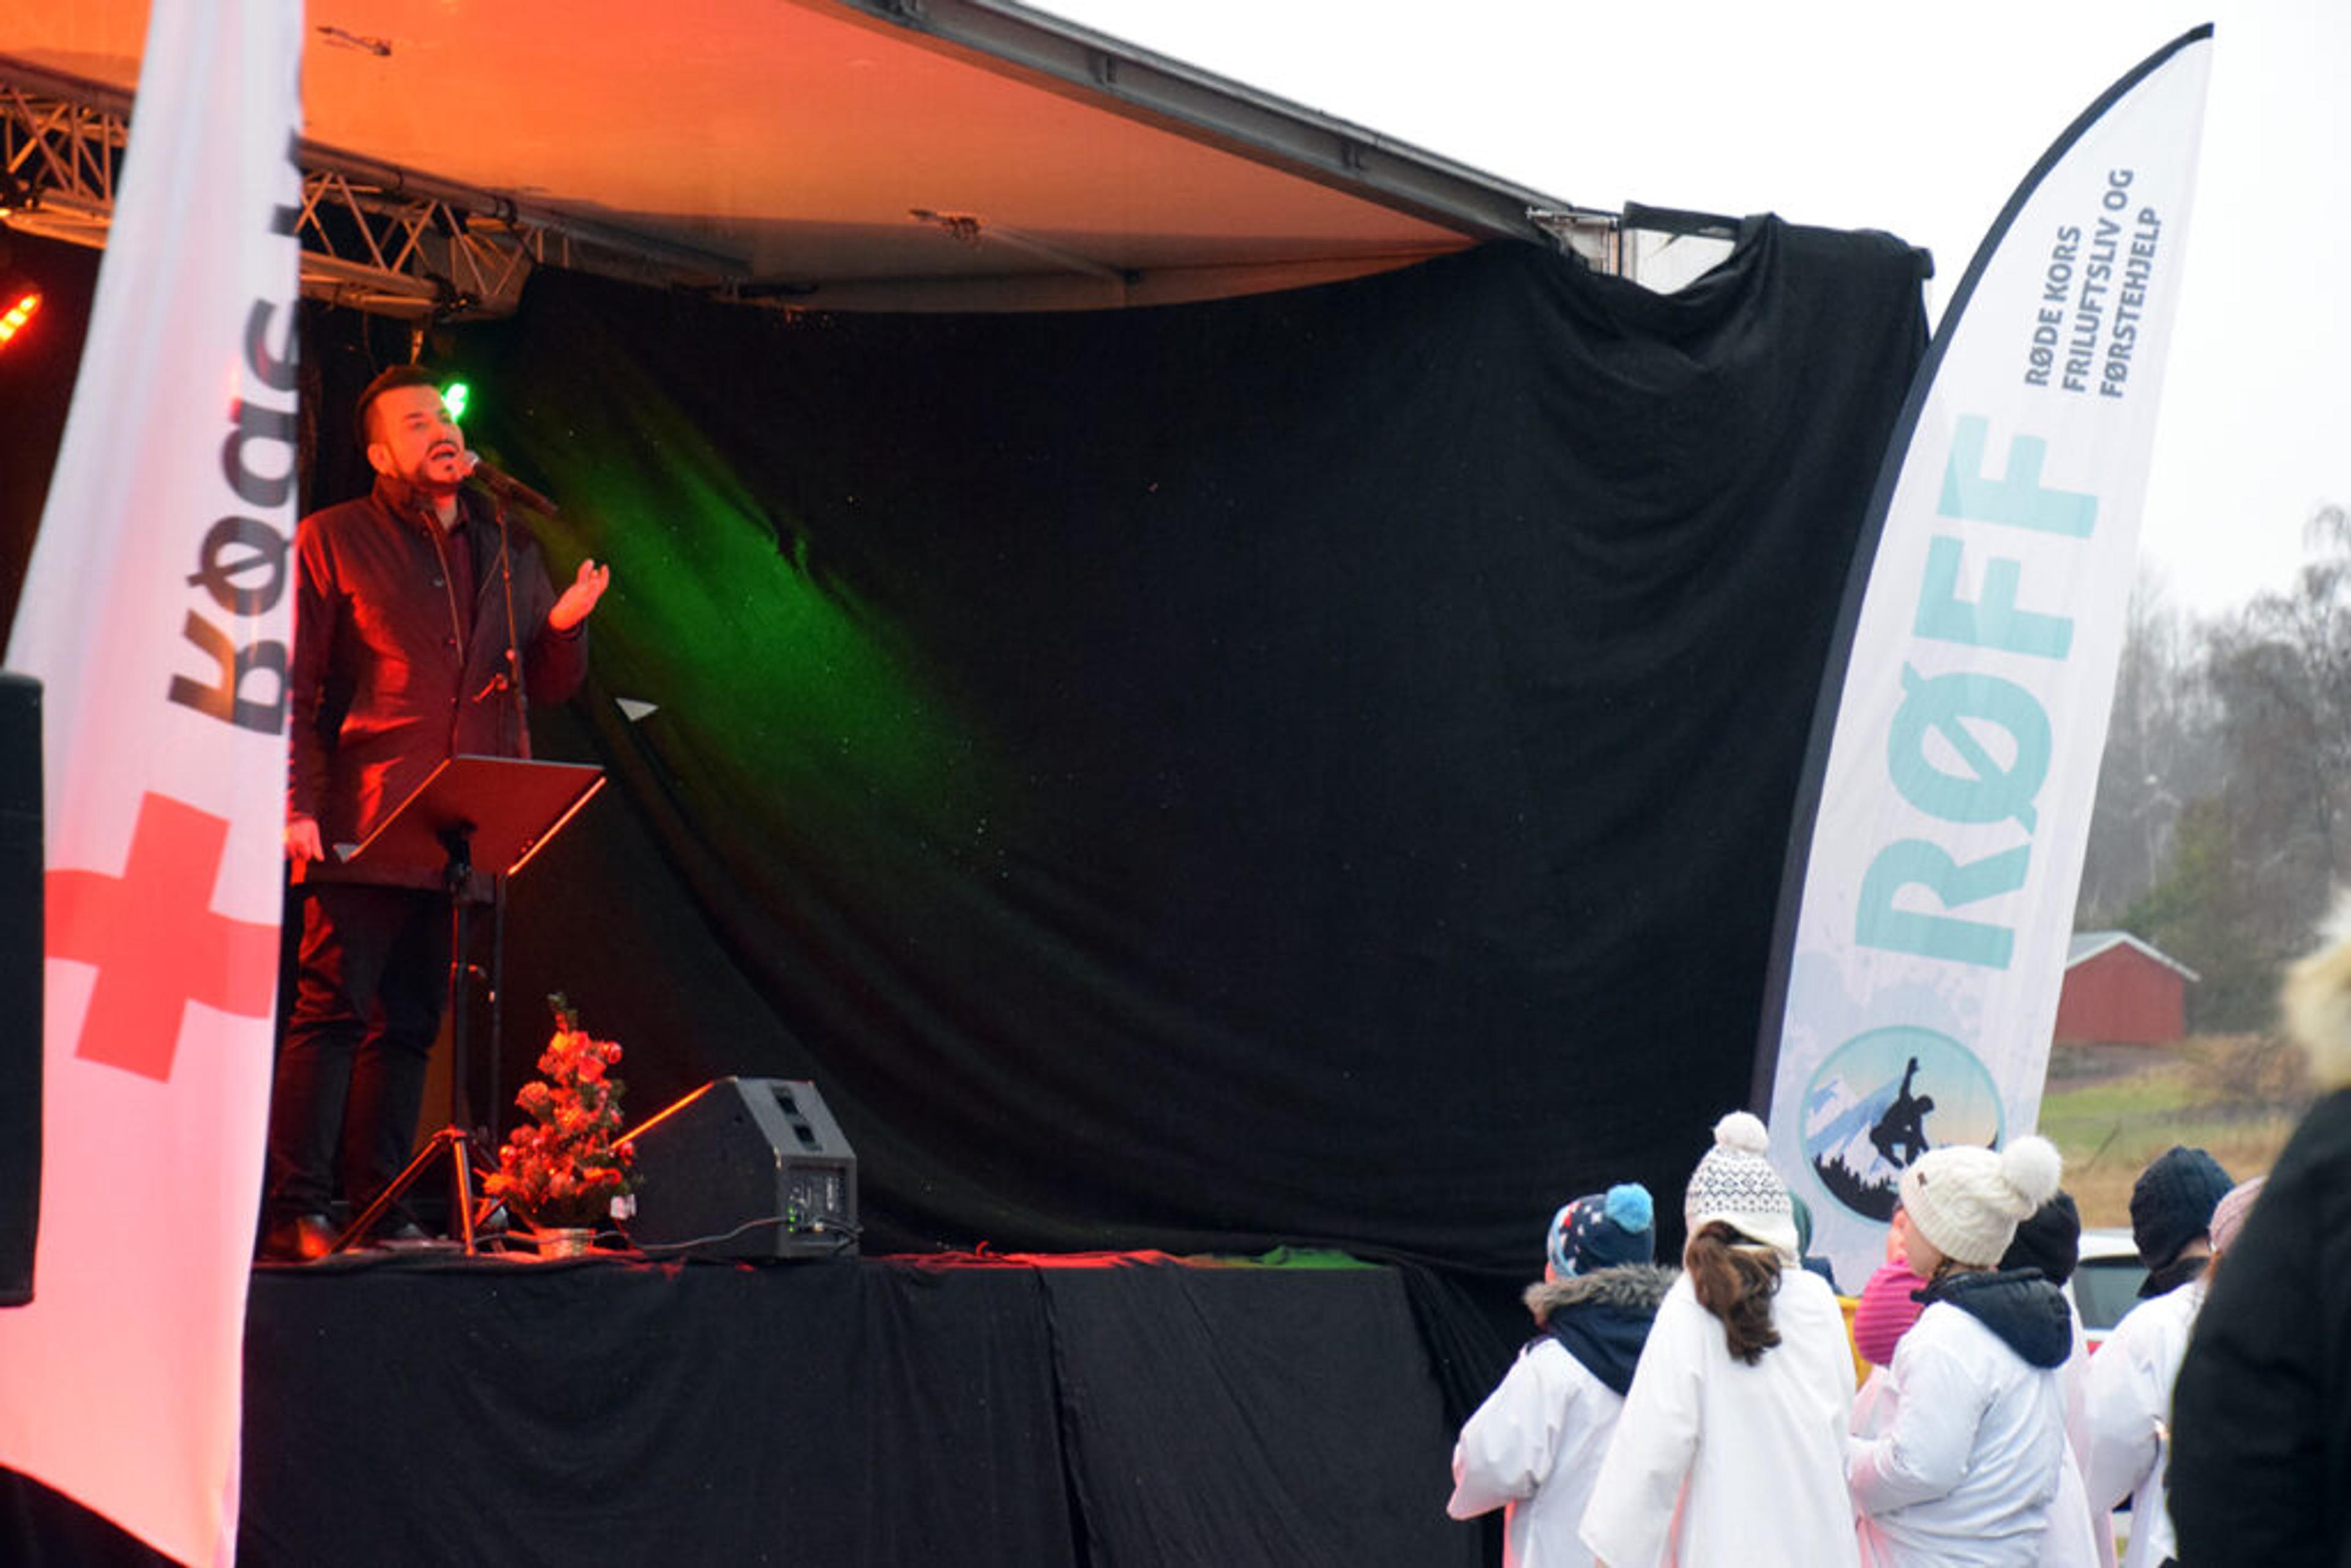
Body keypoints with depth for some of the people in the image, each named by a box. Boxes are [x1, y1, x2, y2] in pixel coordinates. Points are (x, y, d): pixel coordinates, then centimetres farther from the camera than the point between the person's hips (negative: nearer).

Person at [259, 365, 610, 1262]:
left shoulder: (510, 551, 18)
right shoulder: (330, 542, 4)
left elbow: (549, 687, 21)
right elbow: (291, 690, -1)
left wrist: (564, 628, -1)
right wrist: (295, 808, -12)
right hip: (368, 826, -5)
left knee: (412, 1022, 7)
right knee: (333, 1011, -9)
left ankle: (379, 1206, 10)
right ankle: (295, 1212, -10)